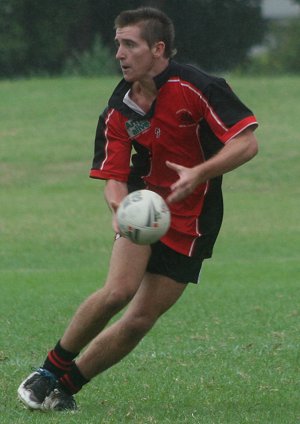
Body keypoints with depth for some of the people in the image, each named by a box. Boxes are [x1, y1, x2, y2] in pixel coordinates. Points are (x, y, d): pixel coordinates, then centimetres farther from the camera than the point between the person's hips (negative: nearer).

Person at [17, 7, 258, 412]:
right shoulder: (118, 111, -2)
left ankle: (66, 385, 11)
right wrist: (118, 203, -27)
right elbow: (114, 176, -2)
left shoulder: (194, 86, -15)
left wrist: (199, 173, -31)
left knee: (140, 321, -5)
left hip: (191, 221, -2)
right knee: (118, 290, -24)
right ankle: (52, 368, -6)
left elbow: (246, 142, -17)